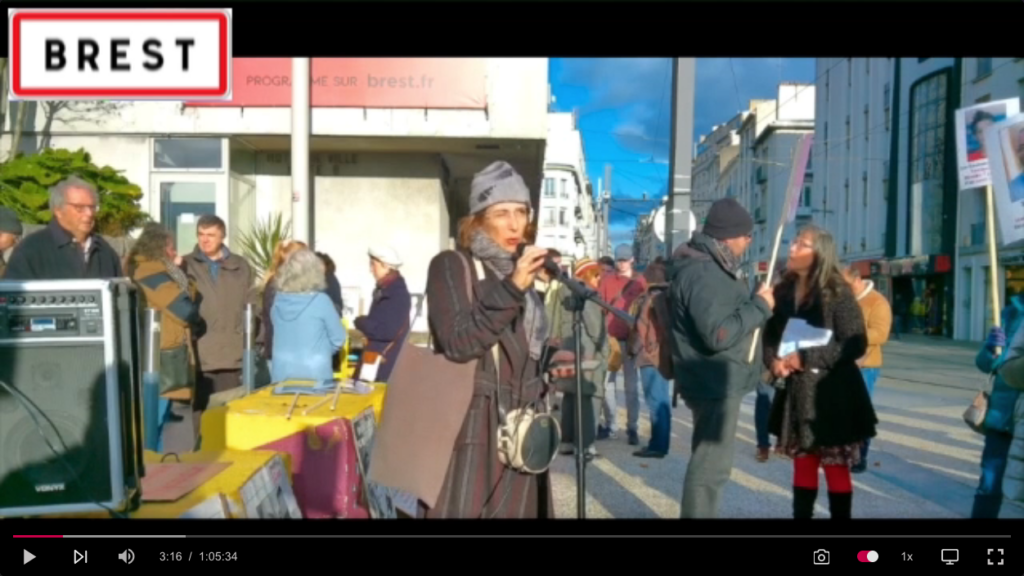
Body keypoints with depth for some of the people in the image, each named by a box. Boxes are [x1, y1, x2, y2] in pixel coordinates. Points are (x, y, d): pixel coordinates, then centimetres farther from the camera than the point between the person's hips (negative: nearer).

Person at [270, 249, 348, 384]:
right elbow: (338, 339, -6)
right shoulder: (321, 300, -14)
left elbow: (281, 337, 12)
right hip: (314, 374, -4)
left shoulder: (278, 300, -1)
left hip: (281, 374, 4)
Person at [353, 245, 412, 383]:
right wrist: (364, 323, 0)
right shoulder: (383, 290, 13)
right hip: (374, 358, 9)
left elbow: (388, 331, -22)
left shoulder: (398, 294, -17)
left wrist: (361, 322, -10)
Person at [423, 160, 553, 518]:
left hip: (519, 427, 6)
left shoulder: (522, 271, 17)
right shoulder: (451, 266, -4)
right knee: (466, 510, -5)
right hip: (471, 424, -6)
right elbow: (457, 342, -18)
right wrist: (511, 289, -22)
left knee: (515, 509, 8)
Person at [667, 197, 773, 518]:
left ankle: (700, 513, 34)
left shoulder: (710, 266, 12)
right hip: (715, 383, -11)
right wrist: (760, 306, -20)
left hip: (718, 381, 11)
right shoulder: (702, 273, -22)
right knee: (712, 463, -4)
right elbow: (718, 333, -30)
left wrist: (754, 304, 6)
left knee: (709, 459, 21)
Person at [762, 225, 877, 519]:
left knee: (836, 467, 6)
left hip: (832, 394, -5)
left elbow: (856, 344, -14)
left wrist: (806, 358, -18)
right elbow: (770, 335, 11)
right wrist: (774, 360, -10)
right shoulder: (783, 291, 4)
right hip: (796, 393, 5)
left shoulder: (837, 292, -10)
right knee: (803, 463, 14)